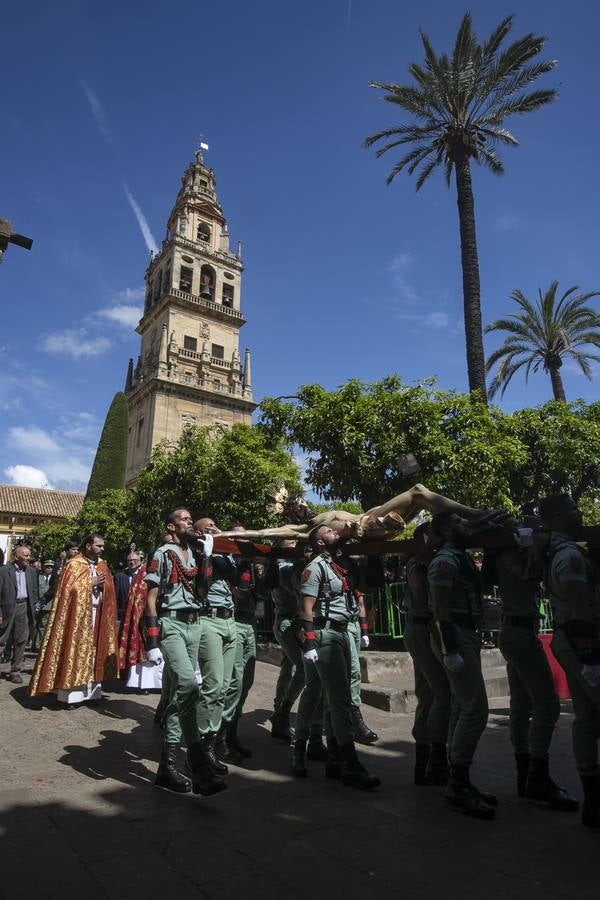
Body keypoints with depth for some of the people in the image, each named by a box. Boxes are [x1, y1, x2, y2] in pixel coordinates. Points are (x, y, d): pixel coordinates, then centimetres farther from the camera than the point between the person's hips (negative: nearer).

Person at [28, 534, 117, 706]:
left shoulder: (102, 565, 11)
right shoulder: (73, 564, -7)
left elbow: (109, 590, 15)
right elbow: (69, 589, -15)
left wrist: (103, 584, -6)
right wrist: (91, 583, -16)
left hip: (97, 614, 6)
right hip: (77, 614, -6)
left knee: (94, 652, 8)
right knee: (75, 651, -2)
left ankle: (90, 691, 15)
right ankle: (72, 694, 4)